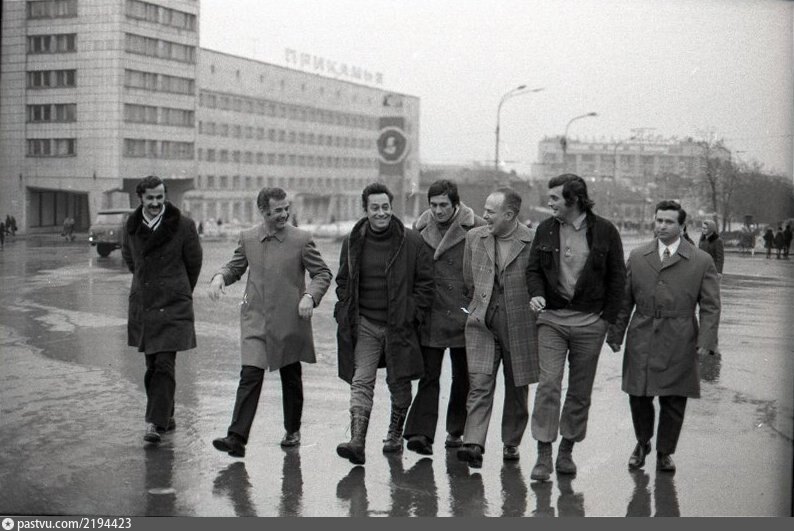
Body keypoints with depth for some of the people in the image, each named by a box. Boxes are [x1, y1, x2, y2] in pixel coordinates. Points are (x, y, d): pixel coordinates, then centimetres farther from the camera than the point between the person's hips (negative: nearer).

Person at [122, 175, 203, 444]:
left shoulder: (183, 226, -8)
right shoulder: (131, 226, 4)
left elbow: (194, 263, 3)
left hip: (173, 306, -4)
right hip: (142, 305, 5)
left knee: (164, 365, -12)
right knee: (152, 366, 11)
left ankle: (156, 422, -12)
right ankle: (166, 417, 24)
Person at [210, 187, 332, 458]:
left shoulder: (301, 239, -4)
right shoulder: (248, 238, 4)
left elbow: (323, 273, 1)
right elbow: (235, 266, 17)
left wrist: (310, 296, -17)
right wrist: (220, 276, -5)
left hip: (289, 321, -1)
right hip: (255, 320, 1)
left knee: (291, 379, 12)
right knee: (250, 376, -10)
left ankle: (292, 431, 31)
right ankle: (237, 438, -13)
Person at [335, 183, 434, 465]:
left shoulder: (411, 241, -3)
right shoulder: (352, 242, 5)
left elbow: (425, 282, 2)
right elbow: (343, 281, 16)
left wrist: (412, 315, -5)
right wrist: (346, 313, 5)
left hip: (399, 325, -1)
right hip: (364, 324, 1)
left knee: (399, 383, 11)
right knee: (361, 382, -11)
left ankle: (395, 434, 31)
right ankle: (357, 442, -19)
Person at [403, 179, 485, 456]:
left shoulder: (476, 228, -4)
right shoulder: (421, 229, 4)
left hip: (465, 316, -1)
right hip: (431, 316, 1)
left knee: (463, 376, 10)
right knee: (429, 375, -5)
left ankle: (456, 431, 24)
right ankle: (421, 433, -9)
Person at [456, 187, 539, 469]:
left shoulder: (533, 242, -9)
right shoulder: (474, 238, 4)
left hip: (519, 323, -2)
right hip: (481, 322, 2)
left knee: (517, 387, 11)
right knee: (479, 383, -11)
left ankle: (511, 443, 27)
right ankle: (473, 445, -16)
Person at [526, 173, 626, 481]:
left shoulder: (604, 231, -2)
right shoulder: (545, 230, 5)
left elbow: (617, 277, 4)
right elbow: (534, 269, 13)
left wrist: (607, 317, -1)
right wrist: (536, 294, -8)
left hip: (590, 322, -1)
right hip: (552, 318, 1)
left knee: (580, 391, 6)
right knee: (548, 384, -9)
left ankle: (566, 452, 18)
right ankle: (543, 456, -6)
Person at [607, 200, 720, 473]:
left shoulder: (702, 261, 2)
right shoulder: (637, 257, 9)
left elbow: (710, 306, 0)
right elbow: (624, 300, 12)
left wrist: (706, 340, -10)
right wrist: (615, 334, 8)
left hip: (679, 343, -2)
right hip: (641, 340, 2)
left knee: (673, 401, 3)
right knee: (638, 397, 5)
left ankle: (664, 453, 22)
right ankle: (642, 443, 31)